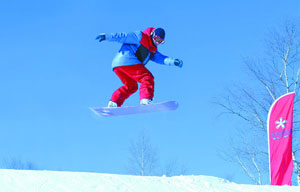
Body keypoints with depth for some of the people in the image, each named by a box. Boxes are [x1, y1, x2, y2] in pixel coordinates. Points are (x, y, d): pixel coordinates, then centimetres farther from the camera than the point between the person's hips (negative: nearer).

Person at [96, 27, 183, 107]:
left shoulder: (153, 50, 24)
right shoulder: (141, 37, 1)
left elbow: (160, 58, 9)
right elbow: (123, 36, -3)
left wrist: (173, 61, -9)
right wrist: (107, 36, -6)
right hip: (127, 61, -10)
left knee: (131, 86, 24)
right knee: (147, 78, -14)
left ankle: (113, 103, 17)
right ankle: (145, 100, -29)